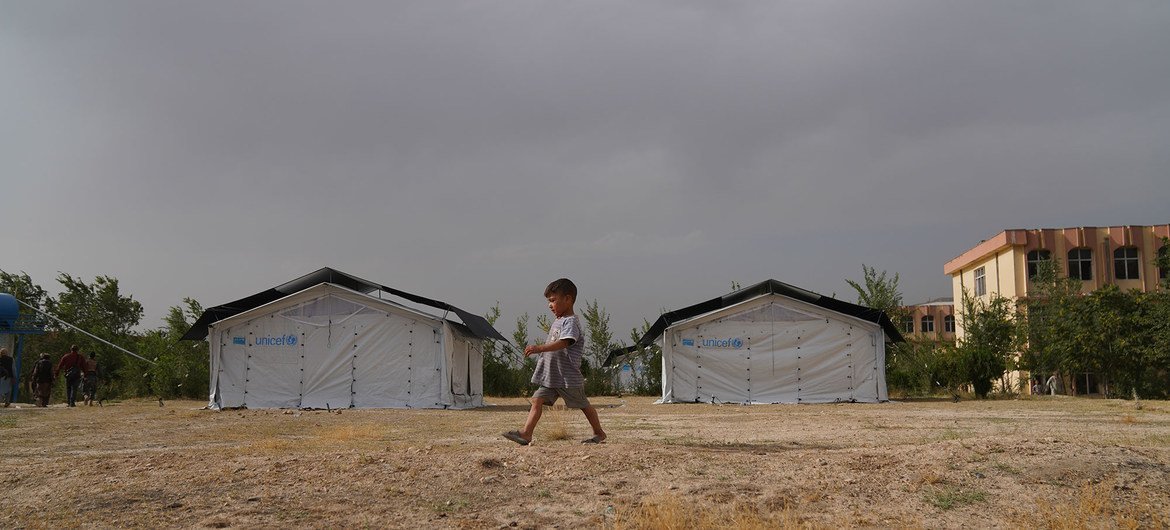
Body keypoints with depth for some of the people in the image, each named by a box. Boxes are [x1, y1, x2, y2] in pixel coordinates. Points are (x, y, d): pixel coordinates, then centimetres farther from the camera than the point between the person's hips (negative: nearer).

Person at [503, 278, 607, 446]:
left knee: (584, 405, 8)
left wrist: (540, 348, -39)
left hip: (568, 376, -8)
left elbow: (563, 343, -31)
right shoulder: (557, 322, 15)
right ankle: (526, 434, -14)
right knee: (537, 400, -7)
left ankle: (599, 433, 24)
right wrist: (539, 350, 14)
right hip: (550, 375, 8)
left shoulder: (571, 322, -15)